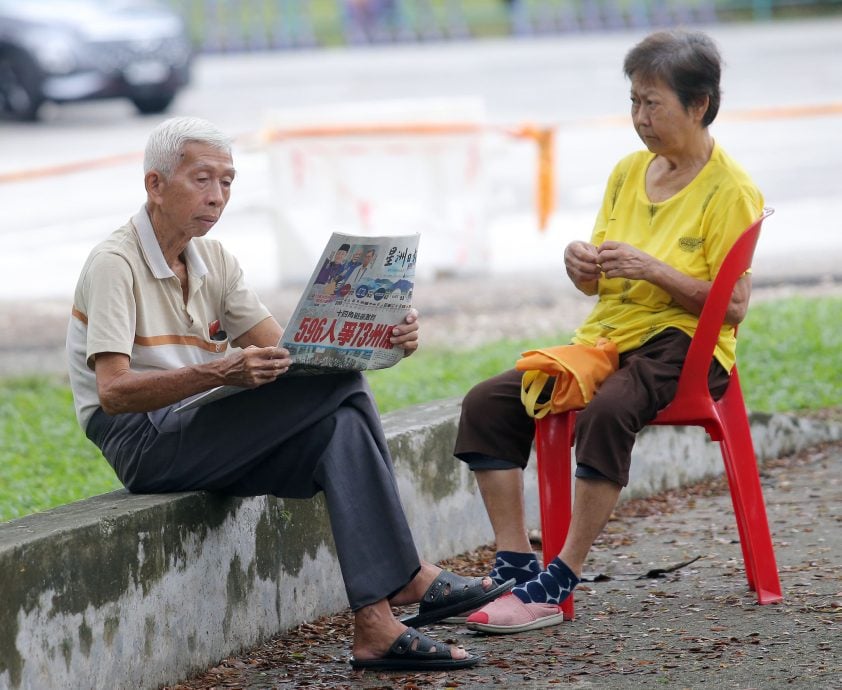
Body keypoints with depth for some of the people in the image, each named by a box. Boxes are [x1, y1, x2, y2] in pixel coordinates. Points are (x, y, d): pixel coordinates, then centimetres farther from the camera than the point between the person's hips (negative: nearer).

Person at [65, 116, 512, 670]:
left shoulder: (213, 263, 15)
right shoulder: (114, 265, -10)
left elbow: (285, 352, 5)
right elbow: (114, 392, -22)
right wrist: (221, 372, -37)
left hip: (208, 446, 8)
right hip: (144, 443, -8)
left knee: (344, 428, -22)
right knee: (339, 381, -21)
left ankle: (377, 625, -29)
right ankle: (408, 577, -15)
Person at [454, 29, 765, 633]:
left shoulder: (731, 191, -8)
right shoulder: (629, 172, 12)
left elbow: (733, 306, -13)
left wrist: (652, 270, -20)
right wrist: (582, 264, -5)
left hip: (685, 345, -7)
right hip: (607, 335, 7)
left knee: (607, 413, -38)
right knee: (487, 403, -12)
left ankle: (558, 584, -33)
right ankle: (515, 565, -14)